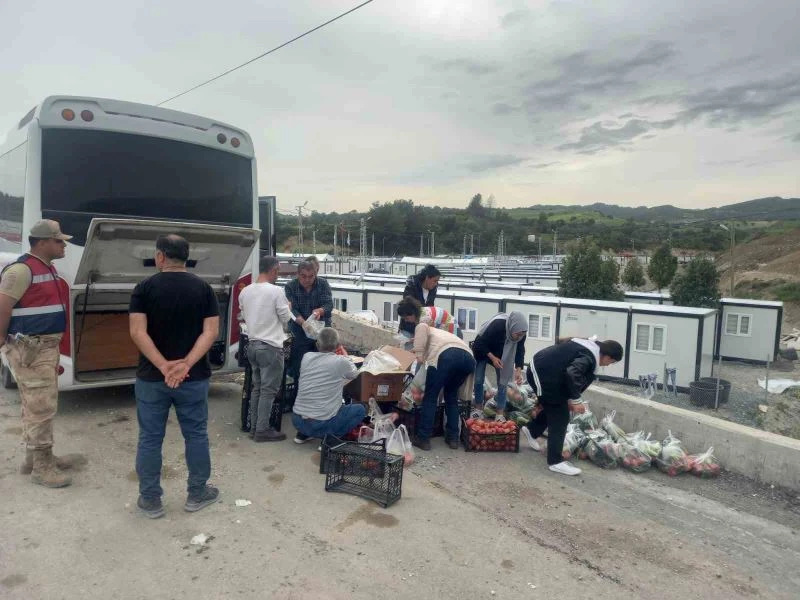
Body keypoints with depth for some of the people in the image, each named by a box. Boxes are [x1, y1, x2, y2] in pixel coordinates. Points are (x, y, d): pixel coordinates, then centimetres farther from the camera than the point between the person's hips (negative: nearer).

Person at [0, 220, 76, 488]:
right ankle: (41, 467, 7)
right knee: (41, 407, -4)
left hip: (47, 346, 10)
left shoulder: (48, 268, 13)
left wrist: (51, 343, 18)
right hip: (30, 349, -10)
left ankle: (36, 457, 30)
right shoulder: (22, 269, -17)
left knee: (39, 406, 18)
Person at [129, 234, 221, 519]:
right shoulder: (203, 288, -1)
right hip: (194, 378, 1)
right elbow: (211, 332, -9)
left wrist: (164, 367, -16)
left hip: (151, 377, -1)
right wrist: (186, 364, -15)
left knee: (150, 438, 11)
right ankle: (197, 494, 24)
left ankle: (150, 500, 21)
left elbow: (138, 332, -14)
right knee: (196, 434, 14)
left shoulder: (144, 287, -4)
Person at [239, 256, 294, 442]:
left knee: (257, 387, 16)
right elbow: (286, 318, -9)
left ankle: (254, 427, 22)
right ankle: (262, 430, 6)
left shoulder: (245, 291, 3)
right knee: (268, 390, 1)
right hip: (270, 347, -7)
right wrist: (287, 308, 11)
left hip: (252, 344, 7)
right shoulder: (276, 291, -16)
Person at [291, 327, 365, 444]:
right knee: (360, 409, 13)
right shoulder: (341, 362, -11)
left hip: (296, 421, 6)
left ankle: (303, 434, 21)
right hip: (321, 424, -5)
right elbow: (355, 375, 11)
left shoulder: (306, 357, 0)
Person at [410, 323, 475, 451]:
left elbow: (422, 327, 3)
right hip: (468, 358, 6)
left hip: (446, 355, -6)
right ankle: (453, 437, 25)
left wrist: (419, 354, 1)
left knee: (430, 397, 9)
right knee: (451, 395, 25)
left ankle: (423, 438, 13)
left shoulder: (424, 329, 31)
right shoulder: (441, 334, 46)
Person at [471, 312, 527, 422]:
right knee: (478, 381, -4)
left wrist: (518, 370, -23)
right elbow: (481, 343, -28)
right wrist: (492, 358, -32)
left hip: (501, 355, 3)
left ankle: (500, 414, 2)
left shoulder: (521, 332, -26)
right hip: (482, 351, -3)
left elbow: (520, 351, -13)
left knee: (502, 383, -3)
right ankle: (478, 409, 12)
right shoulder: (497, 325, -40)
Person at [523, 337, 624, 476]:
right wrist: (573, 400, -21)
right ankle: (555, 461, 1)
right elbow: (572, 375, -35)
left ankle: (532, 430, 46)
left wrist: (568, 399, 14)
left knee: (554, 408, 27)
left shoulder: (588, 347, 12)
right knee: (560, 418, -4)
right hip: (543, 374, -10)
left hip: (539, 368, 10)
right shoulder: (589, 357, -19)